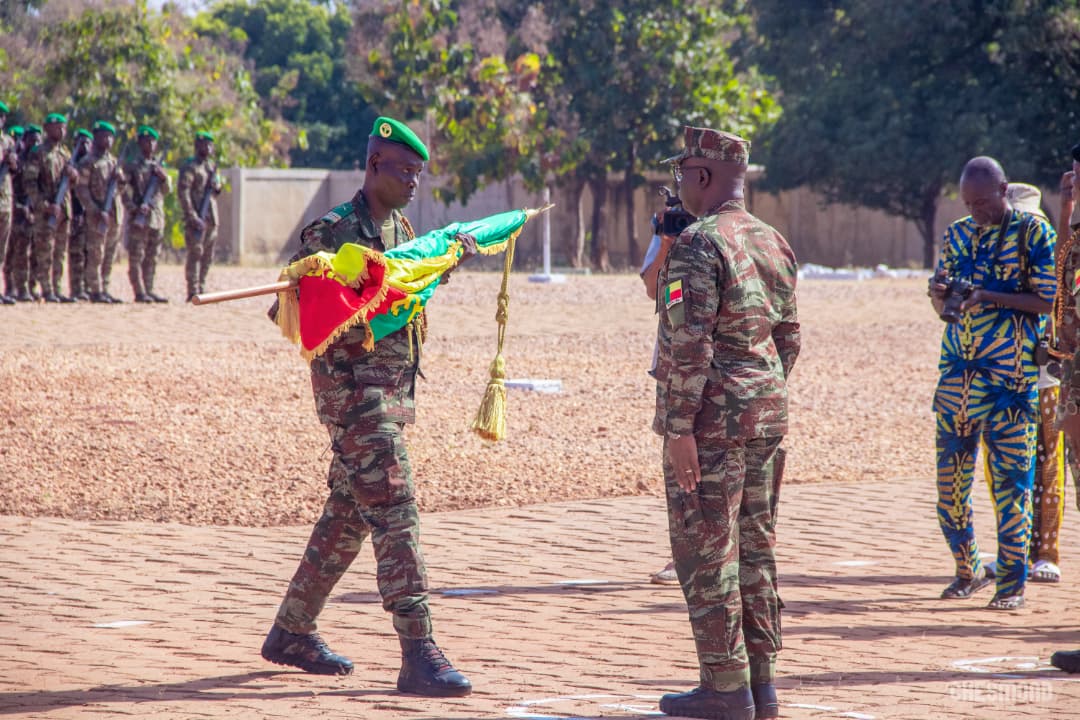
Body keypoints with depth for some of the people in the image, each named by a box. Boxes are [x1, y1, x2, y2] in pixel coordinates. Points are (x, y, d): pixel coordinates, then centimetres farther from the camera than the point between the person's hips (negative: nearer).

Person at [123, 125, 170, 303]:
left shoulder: (159, 166, 17)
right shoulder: (132, 165, -1)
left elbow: (166, 191, 17)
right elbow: (125, 190, -8)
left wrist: (164, 178, -3)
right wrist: (134, 208, -20)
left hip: (157, 217, 6)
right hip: (138, 218, -6)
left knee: (151, 258, 9)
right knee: (136, 257, -6)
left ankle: (149, 290, 13)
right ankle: (139, 293, -8)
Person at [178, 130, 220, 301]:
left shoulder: (211, 166, 17)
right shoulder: (190, 166, -7)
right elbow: (182, 191, -16)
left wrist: (217, 186, 1)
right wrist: (192, 217, -22)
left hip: (211, 217, 8)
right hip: (196, 217, -8)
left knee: (208, 256, 11)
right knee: (195, 253, -10)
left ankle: (201, 289, 19)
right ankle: (193, 292, -10)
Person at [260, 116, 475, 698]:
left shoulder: (401, 230, 14)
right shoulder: (333, 233, -12)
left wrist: (449, 256, 14)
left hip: (392, 390, 9)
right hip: (354, 389, -9)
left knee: (348, 515, 15)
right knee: (394, 513, -14)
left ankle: (292, 631, 26)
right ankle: (418, 654, -17)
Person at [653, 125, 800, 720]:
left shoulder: (699, 244, -15)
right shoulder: (774, 243, 11)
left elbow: (689, 341, -20)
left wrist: (679, 425, -19)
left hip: (711, 419, -8)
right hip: (767, 415, 8)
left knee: (706, 550, -2)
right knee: (755, 547, 12)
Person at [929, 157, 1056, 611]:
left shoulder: (1032, 232, -3)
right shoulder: (958, 235, 12)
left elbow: (1049, 301, -9)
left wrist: (990, 297, -20)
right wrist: (940, 293, -7)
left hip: (1011, 377, -5)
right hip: (958, 371, 5)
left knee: (1011, 479, -3)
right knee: (950, 476, 5)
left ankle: (1012, 582, 3)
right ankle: (968, 569, 21)